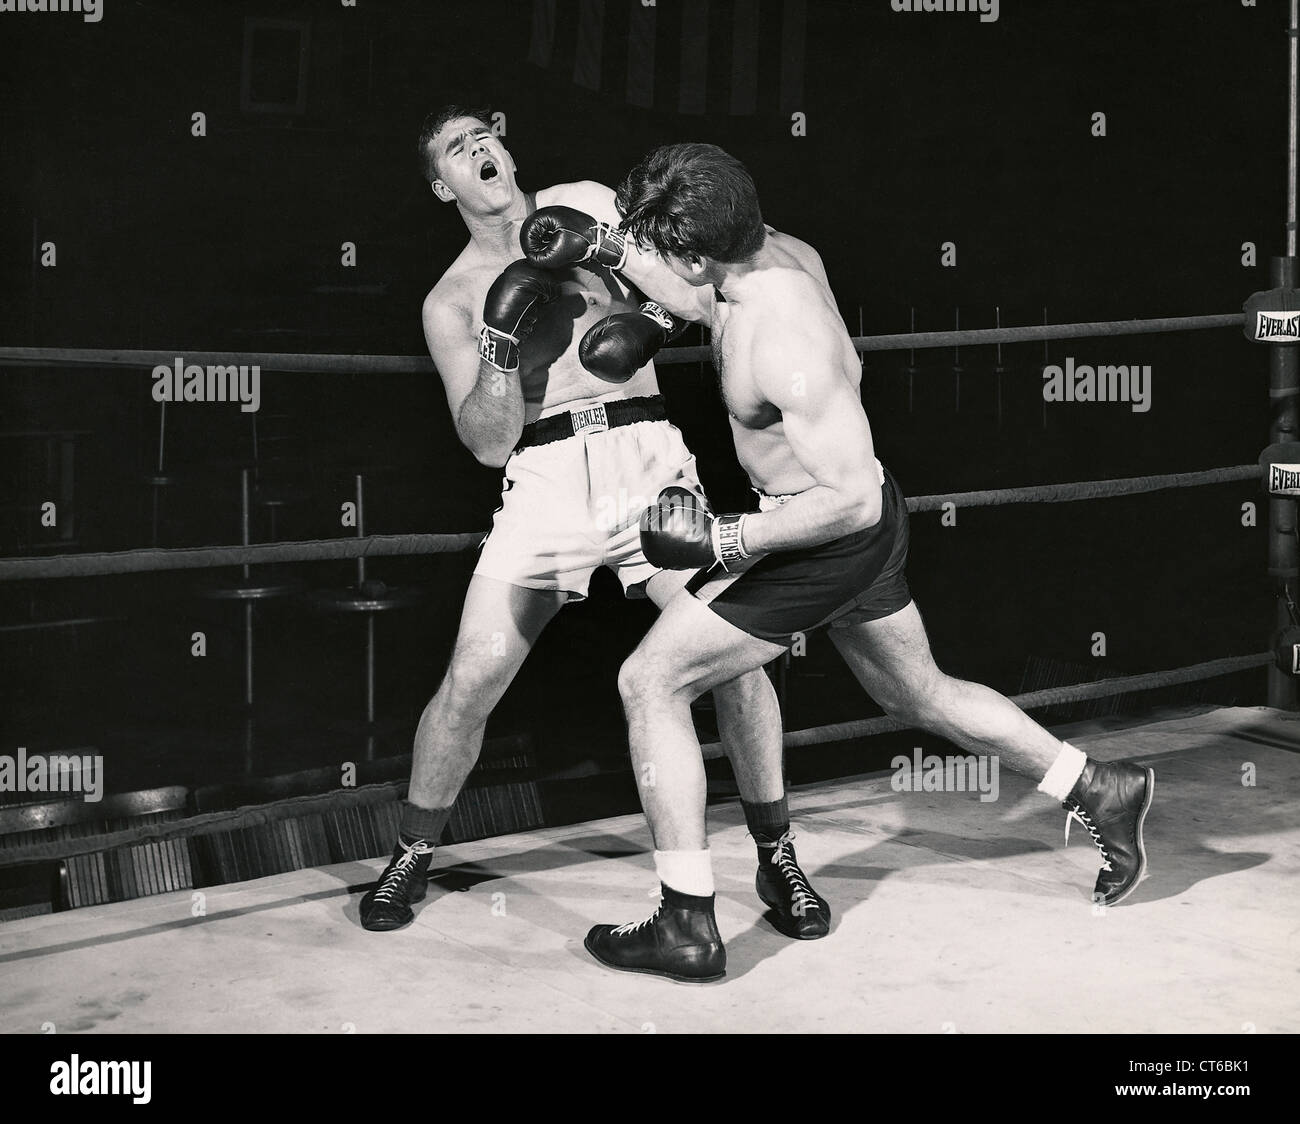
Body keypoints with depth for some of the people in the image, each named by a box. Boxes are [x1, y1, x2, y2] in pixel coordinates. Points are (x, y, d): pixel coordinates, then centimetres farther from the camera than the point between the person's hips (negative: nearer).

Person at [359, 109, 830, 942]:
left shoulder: (587, 207, 14)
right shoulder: (451, 300, 12)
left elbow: (701, 296, 7)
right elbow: (488, 443, 3)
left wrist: (611, 249, -7)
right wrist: (503, 348, -12)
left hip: (648, 462, 0)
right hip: (545, 477, 0)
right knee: (469, 684, -7)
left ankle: (778, 859, 8)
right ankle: (412, 858, 17)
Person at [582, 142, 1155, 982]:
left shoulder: (785, 347, -32)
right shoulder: (779, 249, -6)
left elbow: (855, 496, -30)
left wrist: (723, 540, -27)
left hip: (830, 540, -9)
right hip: (864, 532, 9)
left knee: (651, 683, -4)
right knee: (919, 694, 27)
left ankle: (687, 928, -1)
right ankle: (1104, 792, 40)